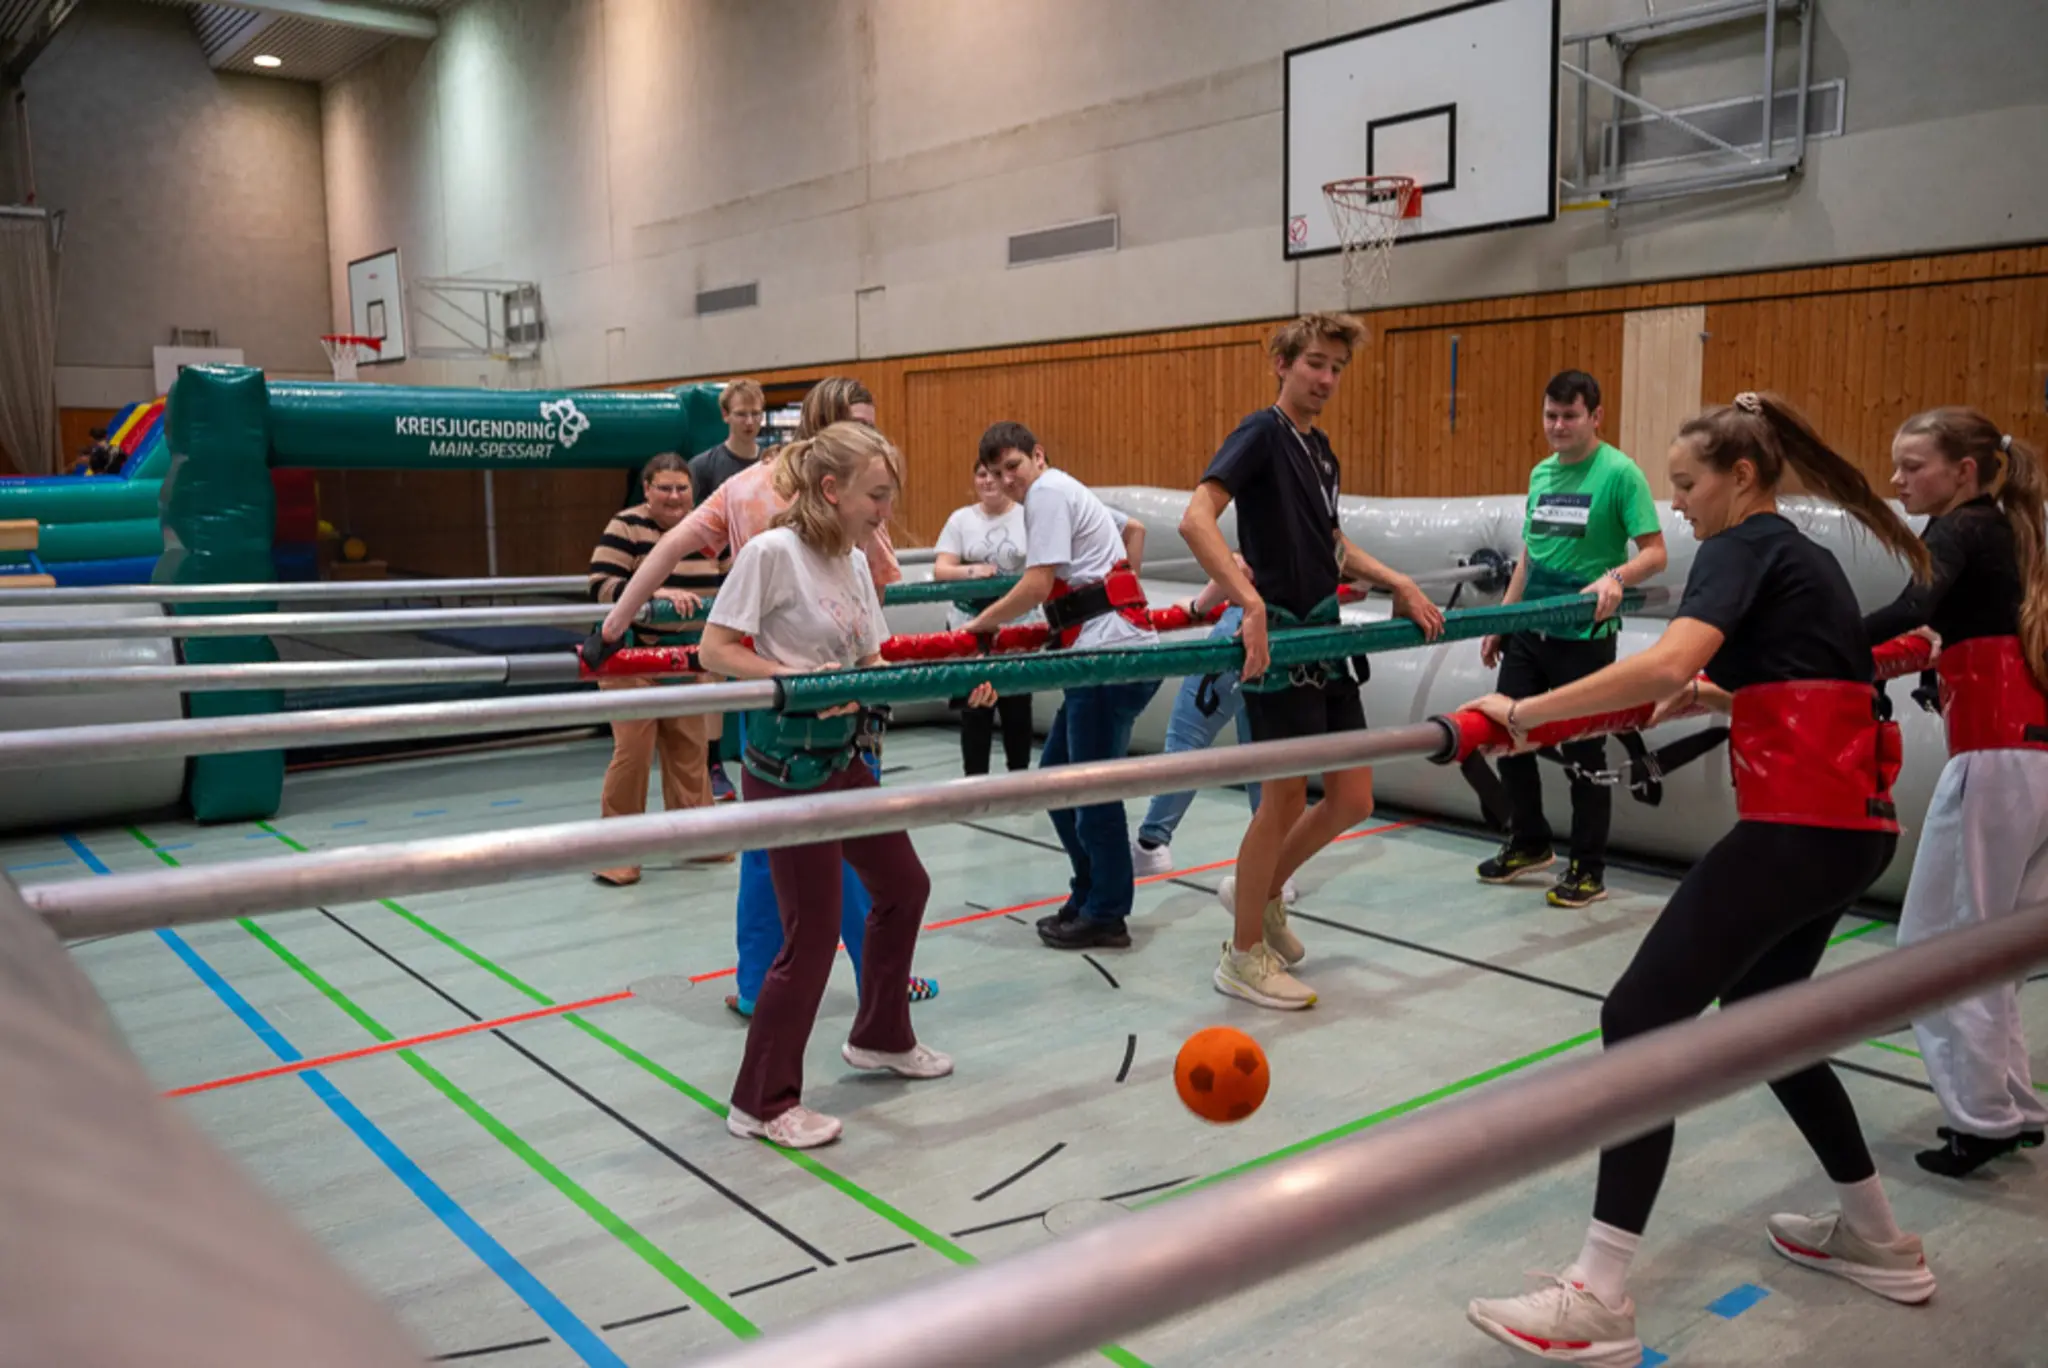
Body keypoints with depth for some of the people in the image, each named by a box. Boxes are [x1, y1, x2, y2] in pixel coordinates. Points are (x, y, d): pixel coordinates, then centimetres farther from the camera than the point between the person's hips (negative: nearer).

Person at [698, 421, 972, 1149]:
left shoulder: (855, 562, 8)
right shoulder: (773, 552, -15)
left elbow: (873, 666, 10)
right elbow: (715, 649, -16)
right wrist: (801, 681, -24)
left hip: (842, 756, 9)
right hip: (788, 765, -9)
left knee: (904, 885, 19)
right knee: (814, 931, -3)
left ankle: (881, 1036, 41)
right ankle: (761, 1103, 14)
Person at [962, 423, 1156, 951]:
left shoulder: (1048, 492, -8)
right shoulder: (1067, 491, 22)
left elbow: (1036, 587, -15)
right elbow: (1135, 528, 35)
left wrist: (978, 624, -4)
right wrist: (1124, 592, 30)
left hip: (1112, 651, -11)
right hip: (1100, 652, 11)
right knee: (1055, 773, 14)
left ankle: (1106, 916, 7)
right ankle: (1086, 897, 23)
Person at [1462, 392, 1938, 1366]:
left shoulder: (1741, 549, -7)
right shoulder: (1801, 555, 21)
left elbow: (1667, 662, -26)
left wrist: (1523, 712, -25)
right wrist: (1718, 699, 18)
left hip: (1798, 826, -10)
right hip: (1852, 825, 10)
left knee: (1640, 1017, -11)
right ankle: (1875, 1237, 38)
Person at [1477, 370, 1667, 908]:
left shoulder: (1620, 473, -10)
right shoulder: (1541, 473, 10)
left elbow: (1655, 552, -14)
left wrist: (1615, 577, -33)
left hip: (1585, 636, -7)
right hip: (1528, 629, 7)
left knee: (1584, 754, 1)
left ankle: (1588, 870, 15)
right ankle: (1530, 844, 29)